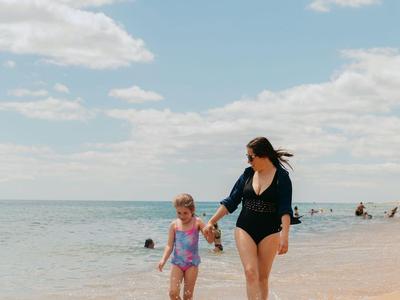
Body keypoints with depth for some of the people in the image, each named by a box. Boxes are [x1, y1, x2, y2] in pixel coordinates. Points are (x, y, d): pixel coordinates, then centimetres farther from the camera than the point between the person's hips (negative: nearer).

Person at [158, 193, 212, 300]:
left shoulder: (197, 222, -6)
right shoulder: (174, 225, -2)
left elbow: (210, 240, -9)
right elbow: (170, 245, 0)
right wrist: (163, 260, -15)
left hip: (192, 263, -1)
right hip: (177, 262, 1)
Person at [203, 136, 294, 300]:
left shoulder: (281, 176, -6)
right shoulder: (248, 174, 5)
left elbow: (285, 209, -12)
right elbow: (231, 201, 9)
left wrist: (284, 235, -23)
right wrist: (211, 222, 6)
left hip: (269, 232, -2)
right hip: (244, 229, 2)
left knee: (263, 277, 5)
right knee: (251, 273, -11)